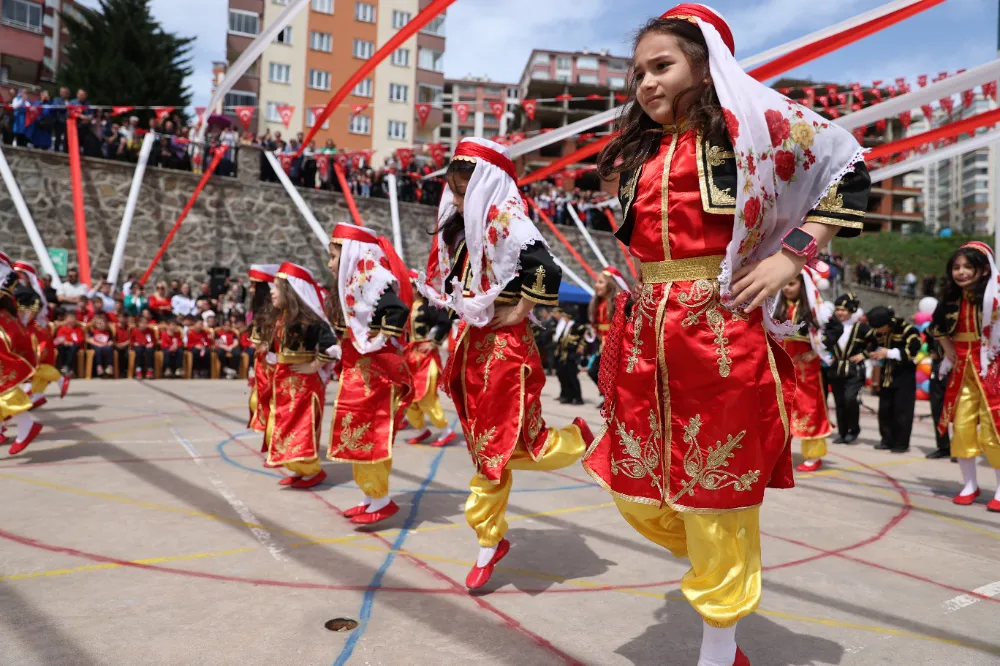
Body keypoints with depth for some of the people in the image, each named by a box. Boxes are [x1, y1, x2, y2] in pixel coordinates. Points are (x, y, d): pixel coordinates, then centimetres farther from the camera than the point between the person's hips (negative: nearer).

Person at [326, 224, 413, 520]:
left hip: (373, 371, -10)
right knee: (359, 437, 13)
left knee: (368, 437, -5)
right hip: (358, 372, 10)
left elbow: (399, 309, -29)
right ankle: (371, 497, 22)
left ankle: (381, 501, 5)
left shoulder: (370, 282, -15)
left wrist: (381, 342, -22)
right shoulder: (355, 285, 15)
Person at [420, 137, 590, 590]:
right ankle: (490, 544, 24)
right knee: (486, 450, 13)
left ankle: (579, 439, 25)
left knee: (513, 448, -6)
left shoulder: (509, 228, -13)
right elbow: (452, 288, 22)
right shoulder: (464, 233, 13)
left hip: (506, 348, -8)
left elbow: (548, 272, -25)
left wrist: (518, 313, -16)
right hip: (474, 346, 8)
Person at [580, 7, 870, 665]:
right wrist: (643, 284, 14)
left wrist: (789, 256, -8)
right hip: (644, 331, 6)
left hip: (721, 328, -6)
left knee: (715, 493, 2)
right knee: (637, 489, 11)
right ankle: (724, 562, 39)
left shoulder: (751, 120, 1)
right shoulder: (638, 149, 17)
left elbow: (848, 172, 2)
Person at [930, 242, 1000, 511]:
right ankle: (970, 484, 22)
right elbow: (938, 327, 19)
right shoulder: (952, 299, 4)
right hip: (962, 370, 6)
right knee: (961, 426, 8)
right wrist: (948, 350, 9)